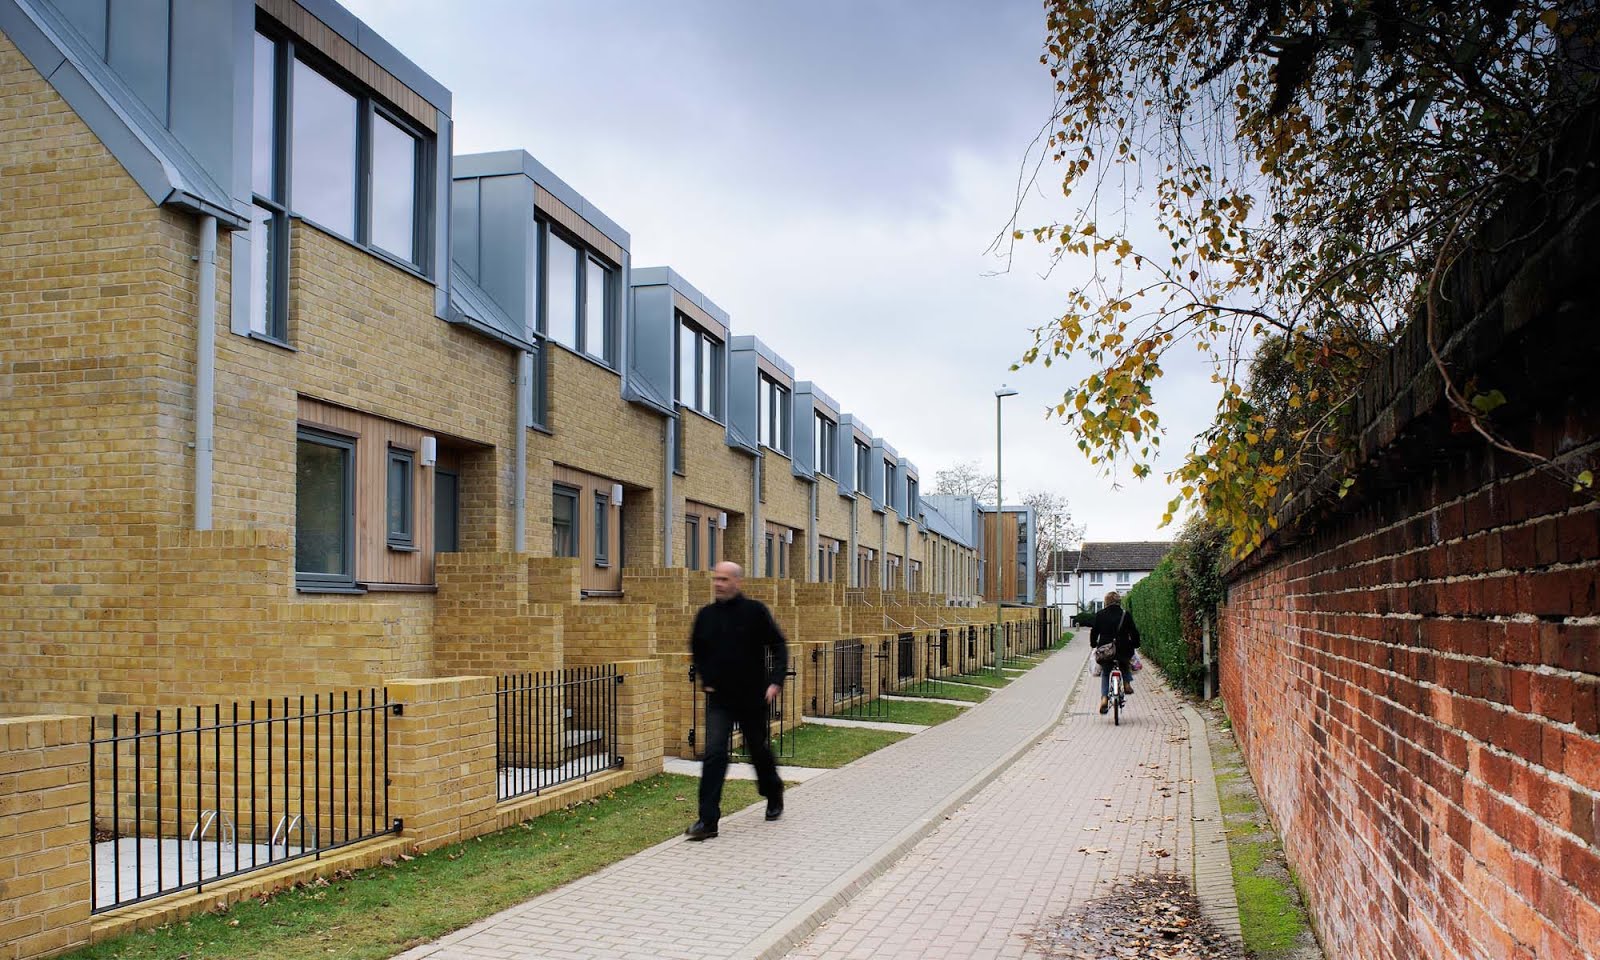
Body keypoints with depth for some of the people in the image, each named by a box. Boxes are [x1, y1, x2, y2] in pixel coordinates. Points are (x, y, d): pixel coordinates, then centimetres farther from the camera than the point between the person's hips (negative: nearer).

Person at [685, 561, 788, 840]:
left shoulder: (755, 611, -8)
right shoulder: (706, 615, 2)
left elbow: (779, 646, -4)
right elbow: (696, 650, 18)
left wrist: (776, 681, -14)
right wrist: (705, 679, 8)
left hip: (752, 699, -2)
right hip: (719, 699, 2)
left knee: (759, 750, 15)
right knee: (714, 754, -10)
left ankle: (774, 796, 42)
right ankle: (708, 820, -10)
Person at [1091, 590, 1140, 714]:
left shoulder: (1100, 615, 1)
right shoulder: (1125, 614, 0)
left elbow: (1094, 632, 6)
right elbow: (1134, 632, 2)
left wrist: (1093, 644, 21)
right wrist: (1135, 645, 17)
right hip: (1123, 650, 0)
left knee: (1105, 673, 19)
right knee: (1126, 664, 34)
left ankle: (1104, 698, 1)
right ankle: (1126, 683, 14)